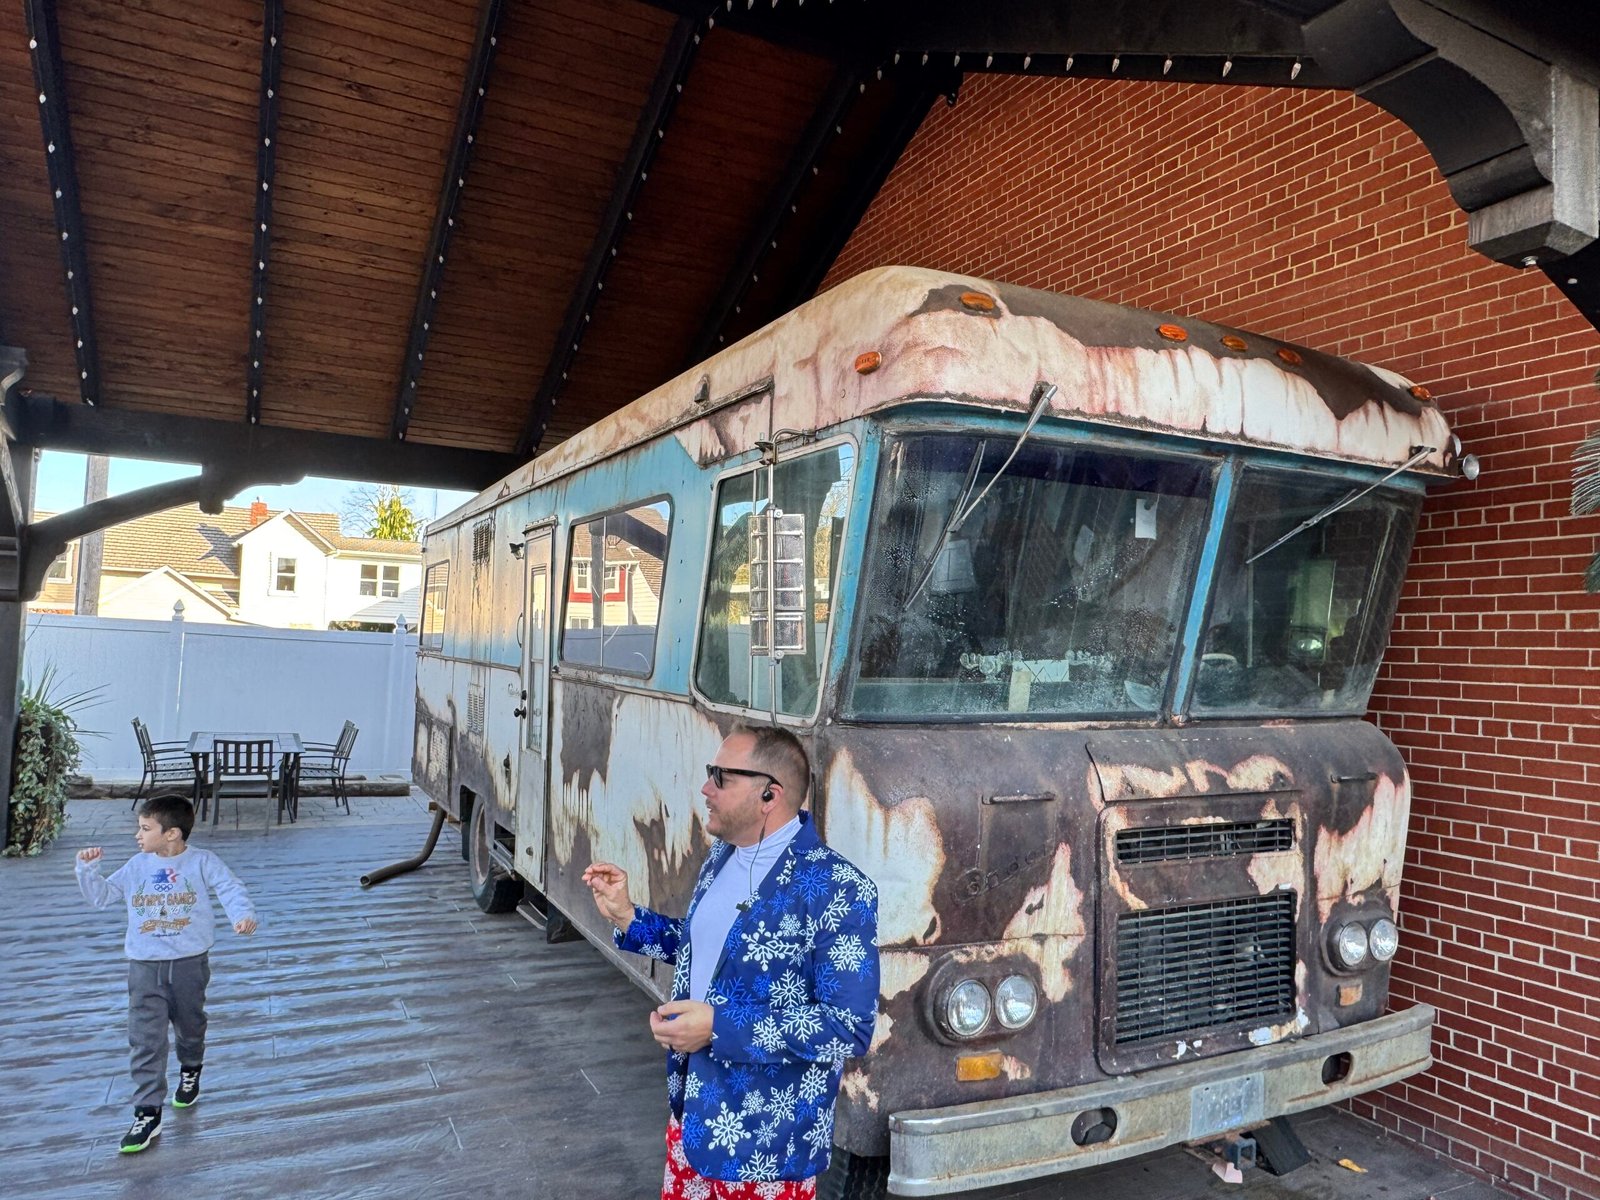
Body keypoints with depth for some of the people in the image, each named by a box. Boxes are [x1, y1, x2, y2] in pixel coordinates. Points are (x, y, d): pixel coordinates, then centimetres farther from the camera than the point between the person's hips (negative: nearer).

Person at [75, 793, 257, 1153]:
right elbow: (100, 895, 11)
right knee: (146, 1040, -4)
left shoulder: (201, 862, -8)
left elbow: (230, 888, -16)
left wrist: (243, 914, -35)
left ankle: (190, 1071, 47)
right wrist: (87, 869, -5)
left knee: (190, 1026, 18)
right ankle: (147, 1113, 1)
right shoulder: (136, 866, 3)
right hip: (144, 966, 2)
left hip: (190, 963, -2)